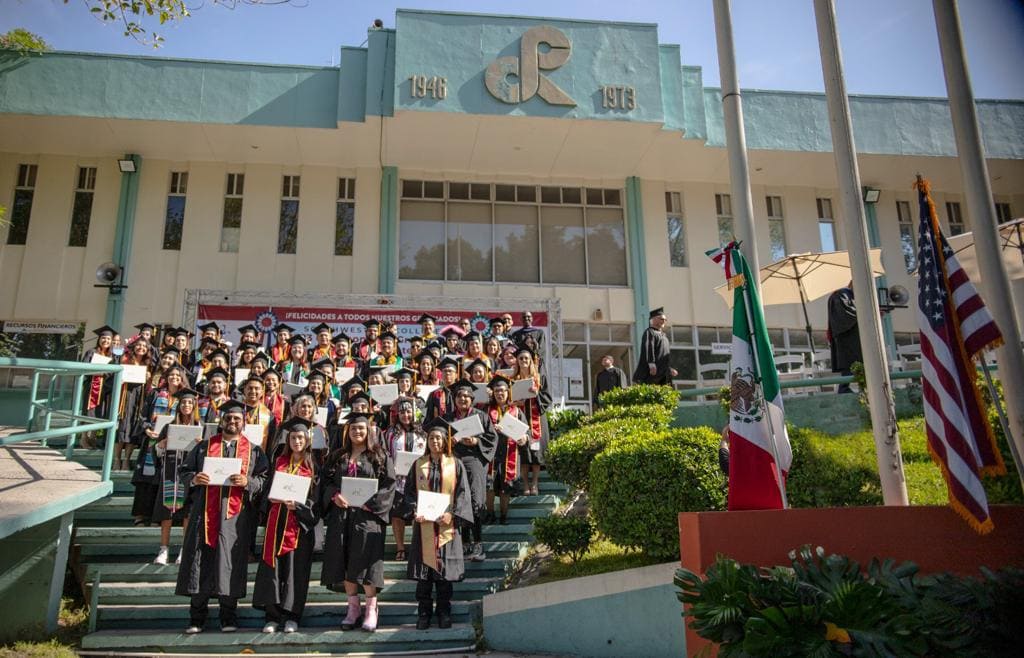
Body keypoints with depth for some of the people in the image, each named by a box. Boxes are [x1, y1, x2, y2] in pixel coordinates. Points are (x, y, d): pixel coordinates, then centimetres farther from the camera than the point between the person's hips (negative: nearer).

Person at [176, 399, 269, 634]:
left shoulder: (254, 451, 9)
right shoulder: (204, 447, 13)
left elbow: (265, 480, 4)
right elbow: (183, 470, 13)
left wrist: (247, 482, -15)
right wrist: (194, 478, -8)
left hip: (235, 517, -1)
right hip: (205, 512, 1)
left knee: (230, 564, 1)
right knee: (201, 561, 2)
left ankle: (228, 618, 13)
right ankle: (197, 618, 15)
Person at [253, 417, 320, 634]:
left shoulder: (313, 466, 1)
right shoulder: (279, 462, 11)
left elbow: (314, 500, -2)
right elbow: (268, 490, 14)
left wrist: (296, 505, -17)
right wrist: (272, 499, -6)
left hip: (300, 523, -3)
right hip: (277, 522, 3)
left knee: (295, 569, 1)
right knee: (273, 567, 2)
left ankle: (291, 616, 11)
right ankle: (272, 616, 11)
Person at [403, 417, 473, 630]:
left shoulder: (455, 464, 5)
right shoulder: (419, 464, 9)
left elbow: (463, 493, 1)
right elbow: (409, 491, 7)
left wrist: (452, 514, -12)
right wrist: (414, 511, -10)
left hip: (446, 524, -1)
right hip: (423, 524, 1)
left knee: (445, 572, 2)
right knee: (423, 572, 2)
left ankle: (444, 613, 13)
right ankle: (424, 613, 11)